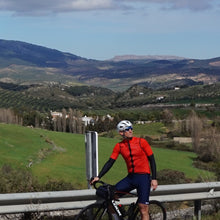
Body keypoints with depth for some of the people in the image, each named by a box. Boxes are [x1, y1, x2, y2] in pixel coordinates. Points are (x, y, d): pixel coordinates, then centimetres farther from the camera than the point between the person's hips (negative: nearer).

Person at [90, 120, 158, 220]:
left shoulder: (141, 142, -4)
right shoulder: (119, 146, 4)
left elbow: (152, 160, -1)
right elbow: (110, 162, 4)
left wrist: (154, 179, -7)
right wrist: (98, 176, -5)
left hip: (143, 177, -4)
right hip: (130, 177, 4)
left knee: (143, 209, -9)